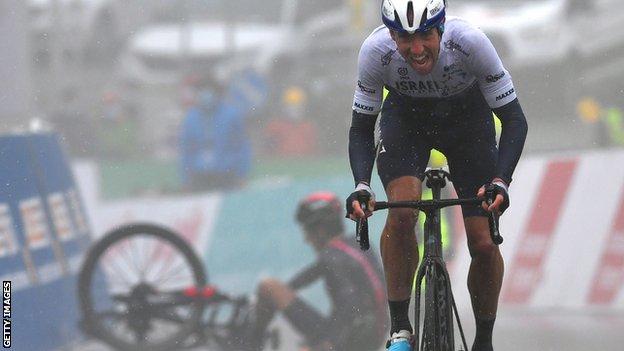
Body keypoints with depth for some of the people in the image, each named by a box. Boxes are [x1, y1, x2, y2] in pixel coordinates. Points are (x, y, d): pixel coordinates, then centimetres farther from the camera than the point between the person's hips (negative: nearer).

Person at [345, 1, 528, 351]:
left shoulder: (471, 42, -35)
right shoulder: (375, 51, -32)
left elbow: (514, 119, -28)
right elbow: (361, 128, -19)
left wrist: (501, 182, -42)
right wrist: (361, 186, -36)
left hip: (467, 117, 0)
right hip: (405, 115, 0)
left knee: (484, 243, -8)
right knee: (402, 211, -28)